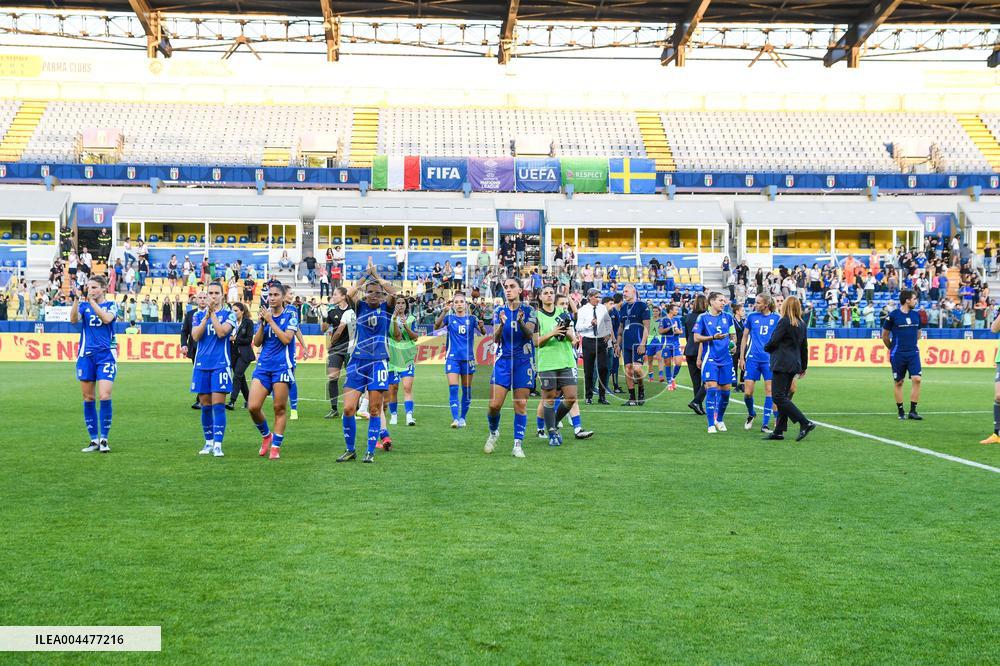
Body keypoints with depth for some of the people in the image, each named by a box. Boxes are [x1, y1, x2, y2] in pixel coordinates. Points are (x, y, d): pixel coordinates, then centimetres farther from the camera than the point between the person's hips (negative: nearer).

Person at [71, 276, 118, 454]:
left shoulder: (111, 305, 3)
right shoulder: (84, 305, 9)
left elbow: (107, 318, -18)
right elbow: (73, 319, -10)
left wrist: (91, 301, -21)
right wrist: (76, 300, -22)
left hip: (106, 355, -3)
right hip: (86, 355, 3)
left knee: (104, 396, -13)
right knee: (88, 398, 4)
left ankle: (104, 439, -2)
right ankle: (94, 439, 13)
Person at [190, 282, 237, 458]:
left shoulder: (229, 314, 2)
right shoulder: (199, 315, 11)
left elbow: (222, 332, -15)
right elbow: (195, 336, -4)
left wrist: (213, 314, -12)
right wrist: (206, 316, -11)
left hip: (220, 365, -3)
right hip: (202, 365, 3)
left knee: (218, 405, -9)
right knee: (205, 406, 7)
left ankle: (218, 445, -9)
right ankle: (208, 442, 18)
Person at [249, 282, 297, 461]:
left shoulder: (290, 314, -1)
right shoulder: (265, 314, 11)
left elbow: (286, 339, -14)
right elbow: (256, 342, 8)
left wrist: (270, 320, -12)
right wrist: (262, 323, -6)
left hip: (282, 366, -4)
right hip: (263, 365, 4)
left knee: (280, 408, -1)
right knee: (253, 406, -6)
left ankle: (276, 446, 10)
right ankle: (266, 435, 19)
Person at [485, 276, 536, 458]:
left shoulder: (528, 310, 0)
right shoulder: (499, 311, 5)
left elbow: (529, 334, -14)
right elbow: (495, 338, -4)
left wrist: (521, 322, -33)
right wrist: (501, 324, -25)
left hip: (523, 362, -1)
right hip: (503, 361, 1)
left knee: (521, 405, -2)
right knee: (494, 405, -5)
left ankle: (517, 445, 2)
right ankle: (493, 433, 23)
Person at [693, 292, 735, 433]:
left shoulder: (728, 317, 10)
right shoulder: (703, 317, -1)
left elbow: (733, 335, 20)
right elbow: (696, 338, -5)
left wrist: (733, 342, -2)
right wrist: (713, 337, -18)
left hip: (726, 359, 4)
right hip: (710, 359, -4)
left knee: (726, 390, 6)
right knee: (711, 388, -14)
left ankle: (719, 420, 28)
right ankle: (711, 425, -11)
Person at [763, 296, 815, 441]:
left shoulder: (784, 322, -11)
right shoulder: (802, 324, 13)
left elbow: (773, 341, -13)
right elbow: (804, 347, 19)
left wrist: (766, 348, 9)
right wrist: (803, 367, 26)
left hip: (782, 364, -9)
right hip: (794, 364, 9)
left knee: (779, 397, -9)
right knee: (784, 397, 12)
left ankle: (805, 423, -17)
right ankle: (779, 431, 12)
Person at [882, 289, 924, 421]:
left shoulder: (916, 315, 7)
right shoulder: (893, 315, -7)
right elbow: (885, 335, 3)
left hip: (913, 353, 3)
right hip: (898, 354, -3)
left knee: (916, 379, -9)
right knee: (898, 382, 3)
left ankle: (913, 411, -2)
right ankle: (900, 411, 15)